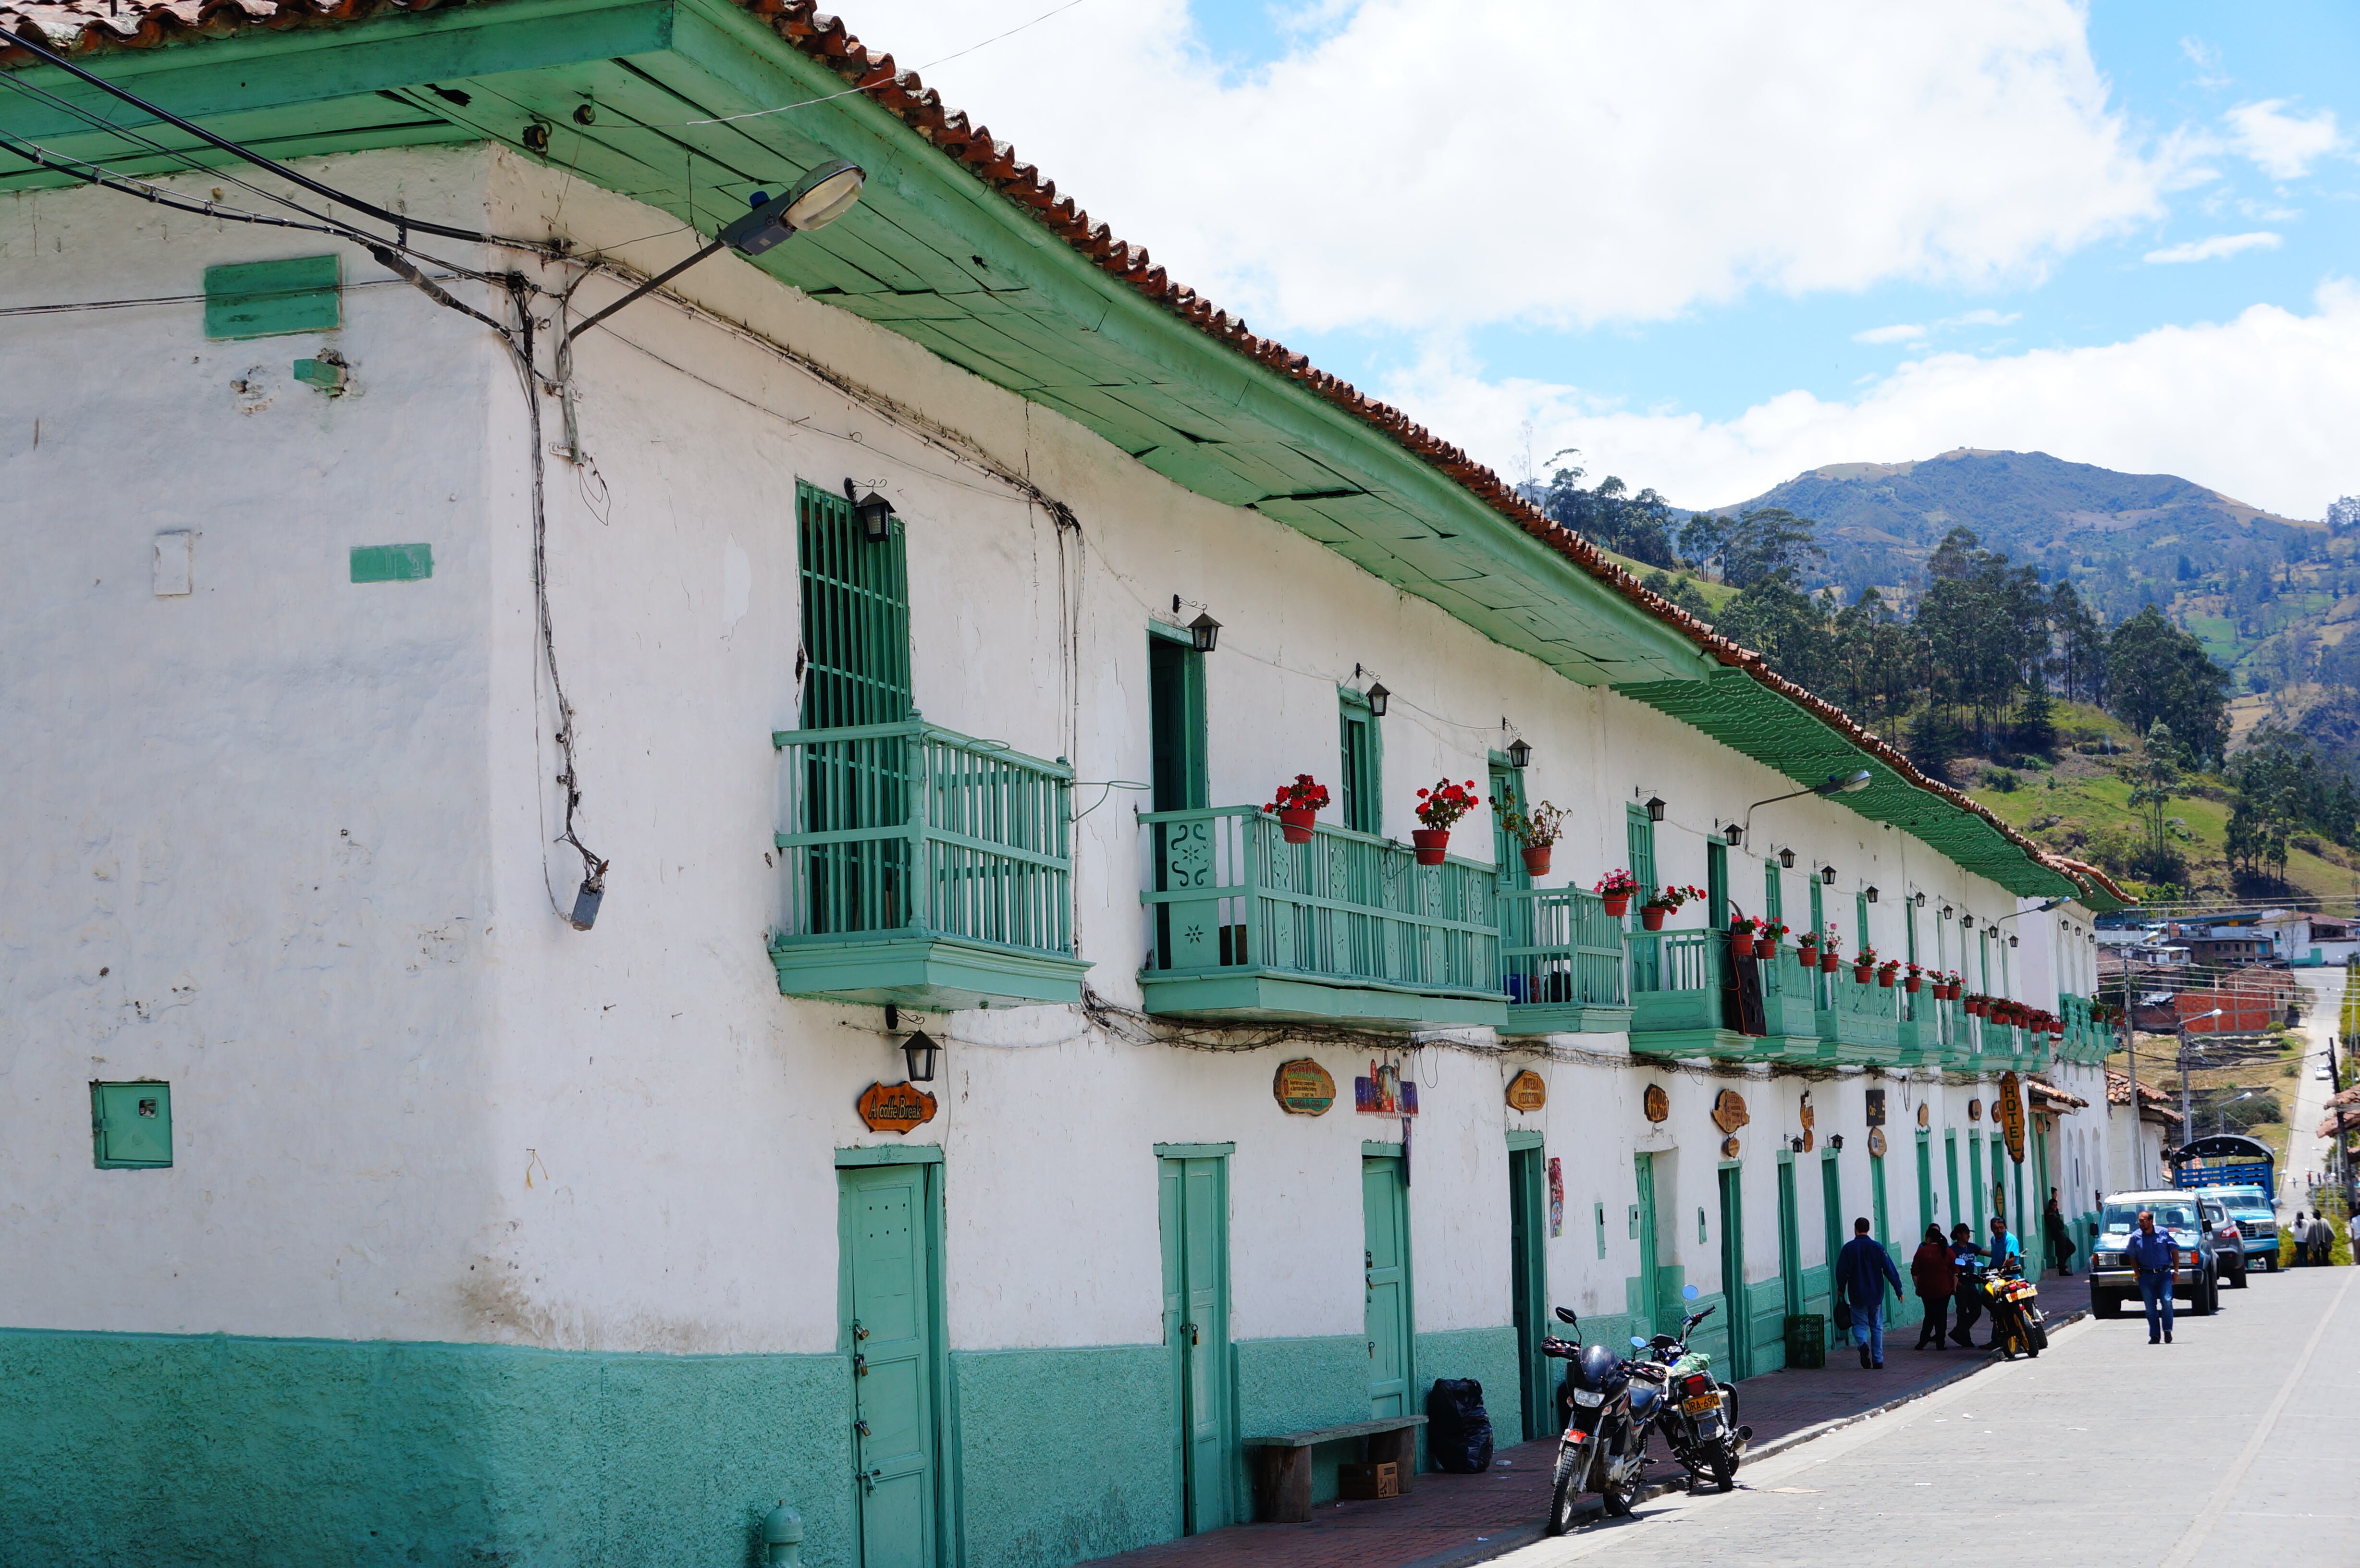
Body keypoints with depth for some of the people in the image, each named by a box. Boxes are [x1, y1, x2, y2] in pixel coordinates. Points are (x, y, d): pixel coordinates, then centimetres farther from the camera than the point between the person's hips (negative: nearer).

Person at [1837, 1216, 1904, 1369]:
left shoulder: (1849, 1248, -5)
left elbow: (1841, 1272, -3)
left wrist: (1841, 1290, 13)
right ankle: (1878, 1360, 8)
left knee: (1859, 1324, 9)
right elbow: (1890, 1270, -3)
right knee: (1877, 1326, 10)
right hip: (1876, 1295, 1)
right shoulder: (1878, 1247, -2)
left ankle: (1863, 1344, -22)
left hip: (1857, 1296, -1)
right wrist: (1898, 1289, 4)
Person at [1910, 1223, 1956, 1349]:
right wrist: (1954, 1287, 6)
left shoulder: (1921, 1252, -3)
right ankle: (1940, 1343, 2)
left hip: (1926, 1289, 0)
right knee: (1941, 1315, 5)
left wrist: (1918, 1287, 7)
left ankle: (1923, 1340, 5)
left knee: (1929, 1315, 12)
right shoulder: (1947, 1251, -1)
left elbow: (1914, 1273, -2)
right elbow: (1955, 1271, -1)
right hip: (1944, 1289, 0)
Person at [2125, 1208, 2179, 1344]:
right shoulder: (2136, 1237, 4)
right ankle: (2154, 1336, 8)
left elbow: (2174, 1251, 5)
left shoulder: (2164, 1233, -1)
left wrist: (2176, 1271, 1)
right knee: (2150, 1307, 1)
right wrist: (2137, 1272, -1)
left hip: (2164, 1274, -2)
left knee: (2167, 1301, -14)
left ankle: (2167, 1330, 1)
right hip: (2146, 1276, 2)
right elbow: (2132, 1257, 10)